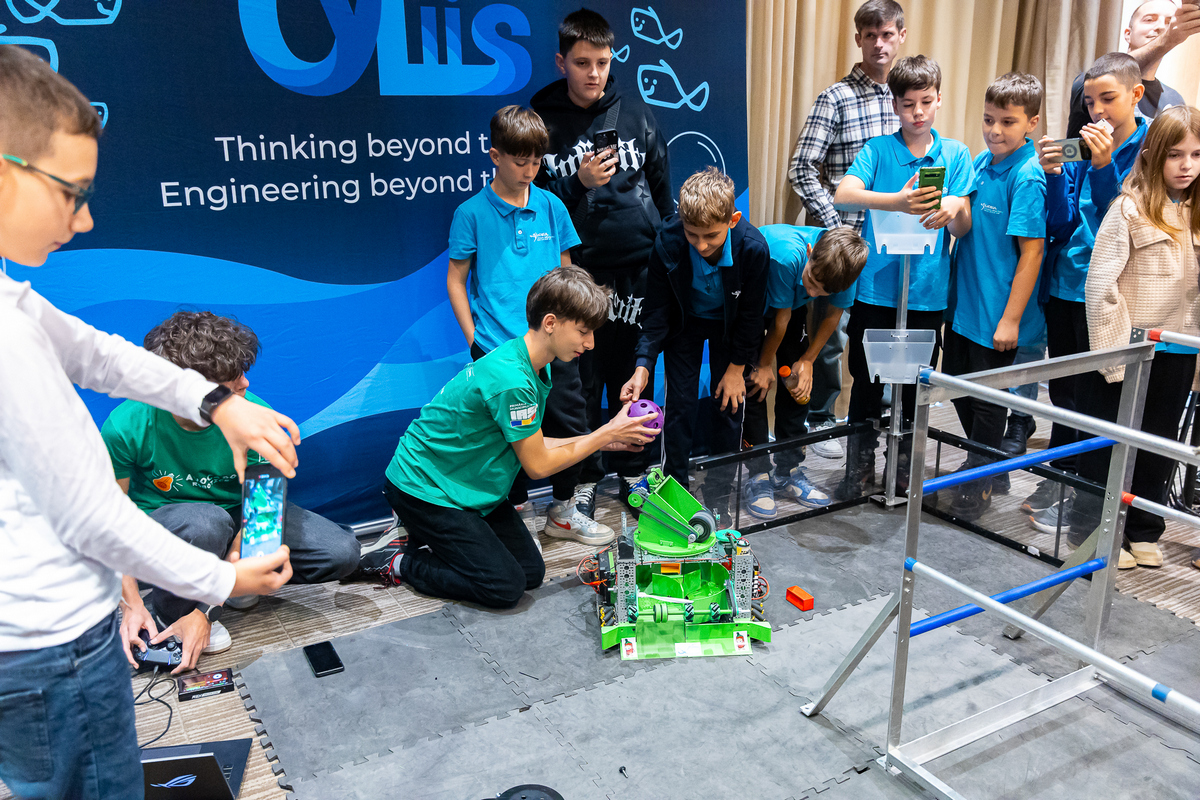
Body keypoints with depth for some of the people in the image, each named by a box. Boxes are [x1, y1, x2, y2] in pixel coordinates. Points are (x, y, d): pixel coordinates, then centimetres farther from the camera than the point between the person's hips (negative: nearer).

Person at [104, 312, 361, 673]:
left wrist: (205, 613, -22)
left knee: (343, 552, -15)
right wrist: (132, 605, -21)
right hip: (160, 521, -2)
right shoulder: (127, 426, -27)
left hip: (233, 513, 3)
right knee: (206, 521, -40)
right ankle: (163, 611, -9)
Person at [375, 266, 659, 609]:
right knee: (505, 587, -11)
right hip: (424, 487, -9)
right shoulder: (511, 380, -30)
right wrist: (606, 433, -14)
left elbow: (531, 446, 6)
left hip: (470, 487, 10)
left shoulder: (537, 367, 1)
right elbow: (538, 464, -20)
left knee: (532, 572, 6)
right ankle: (402, 564, 6)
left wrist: (603, 440, 0)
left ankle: (434, 538, 20)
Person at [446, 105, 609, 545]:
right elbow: (456, 279, 2)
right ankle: (513, 512, 26)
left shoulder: (551, 206, 7)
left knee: (571, 426, 6)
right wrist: (474, 338, -3)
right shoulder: (472, 212, -2)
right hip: (498, 348, -3)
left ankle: (562, 512, 26)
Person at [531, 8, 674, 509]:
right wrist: (578, 185, -16)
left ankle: (632, 471, 25)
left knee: (634, 373, 9)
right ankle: (583, 479, 17)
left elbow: (663, 186, 14)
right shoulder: (541, 121, 1)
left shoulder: (634, 111, 7)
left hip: (637, 266, 2)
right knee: (582, 378, 2)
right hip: (577, 270, -2)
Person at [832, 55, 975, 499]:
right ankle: (859, 470, 19)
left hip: (928, 291, 2)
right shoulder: (878, 149, 0)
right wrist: (897, 201, -35)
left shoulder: (956, 154, 6)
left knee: (914, 386, 11)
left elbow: (964, 228, 2)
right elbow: (843, 195, -19)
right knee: (868, 383, 5)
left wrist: (952, 210, -22)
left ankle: (904, 468, 28)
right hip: (876, 287, -2)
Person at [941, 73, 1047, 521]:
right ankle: (989, 466, 39)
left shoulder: (1027, 178, -18)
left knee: (988, 400, 5)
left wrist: (1011, 319, -20)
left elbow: (1032, 251, -20)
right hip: (963, 301, 8)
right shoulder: (982, 162, 5)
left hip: (997, 312, -8)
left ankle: (979, 484, 23)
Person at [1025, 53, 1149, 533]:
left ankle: (1082, 502, 16)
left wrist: (1103, 167, -25)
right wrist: (1053, 174, -12)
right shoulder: (1084, 145, 5)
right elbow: (1062, 226, 1)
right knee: (1064, 389, 16)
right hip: (1064, 285, 5)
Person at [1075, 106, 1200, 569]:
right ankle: (1094, 532, 20)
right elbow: (1100, 285, -15)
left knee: (1158, 446, 15)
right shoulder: (1130, 208, -10)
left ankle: (1142, 532, 30)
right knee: (1108, 445, 6)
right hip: (1128, 350, -5)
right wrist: (1114, 353, -17)